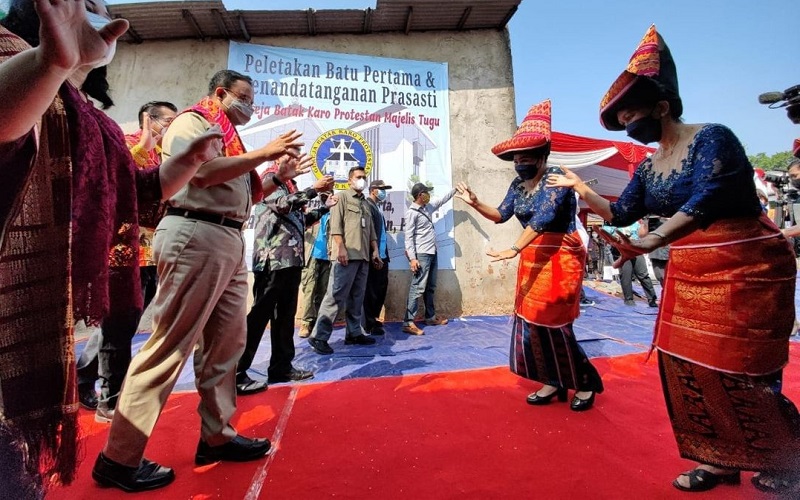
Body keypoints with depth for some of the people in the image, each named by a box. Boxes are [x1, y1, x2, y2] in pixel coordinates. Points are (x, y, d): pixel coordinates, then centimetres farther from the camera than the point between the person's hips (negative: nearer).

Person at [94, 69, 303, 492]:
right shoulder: (192, 121, 1)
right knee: (169, 345, -7)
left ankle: (216, 436, 21)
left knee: (227, 344, 10)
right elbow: (203, 172, -19)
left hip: (229, 242, 10)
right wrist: (264, 153, -11)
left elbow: (241, 195, 26)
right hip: (196, 236, -9)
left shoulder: (226, 136, 26)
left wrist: (277, 177, 18)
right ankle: (119, 457, 6)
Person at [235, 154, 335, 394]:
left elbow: (300, 219, 24)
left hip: (291, 259, 9)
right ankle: (235, 373, -1)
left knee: (285, 315, 11)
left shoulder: (289, 185, 23)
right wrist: (314, 188, -16)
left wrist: (325, 207, 20)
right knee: (259, 315, -8)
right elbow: (283, 204, -18)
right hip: (272, 261, -9)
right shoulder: (270, 179, 0)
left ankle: (281, 367, 20)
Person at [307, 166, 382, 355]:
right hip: (346, 255, -7)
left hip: (363, 256, 8)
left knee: (357, 297, 9)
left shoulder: (365, 204, 24)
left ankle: (354, 333, 17)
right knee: (336, 295, -10)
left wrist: (375, 251, 14)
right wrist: (341, 248, -18)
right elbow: (335, 224, -8)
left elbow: (371, 231, 24)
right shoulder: (342, 197, 3)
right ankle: (319, 336, -6)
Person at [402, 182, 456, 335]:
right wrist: (412, 258, -23)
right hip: (422, 255, -9)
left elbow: (442, 200, 30)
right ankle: (408, 323, -11)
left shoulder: (428, 207, 11)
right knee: (418, 288, -12)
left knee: (430, 287, 16)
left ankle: (430, 317, 28)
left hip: (432, 253, 9)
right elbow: (409, 237, -17)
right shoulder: (412, 213, -12)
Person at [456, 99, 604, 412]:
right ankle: (553, 382, 20)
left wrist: (514, 250, -35)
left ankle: (586, 382, 19)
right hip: (532, 259, 7)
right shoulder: (518, 185, 7)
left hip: (560, 259, -7)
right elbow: (501, 215, 8)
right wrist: (475, 203, -7)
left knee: (553, 324, -3)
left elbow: (543, 217, -27)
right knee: (531, 321, 6)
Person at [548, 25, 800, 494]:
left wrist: (651, 243, -40)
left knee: (741, 374, -2)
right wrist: (578, 186, 14)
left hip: (745, 270, -7)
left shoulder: (711, 138, -13)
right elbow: (621, 214, 13)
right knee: (687, 366, 6)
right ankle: (720, 460, 21)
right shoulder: (649, 168, 9)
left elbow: (704, 202, -28)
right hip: (687, 276, 8)